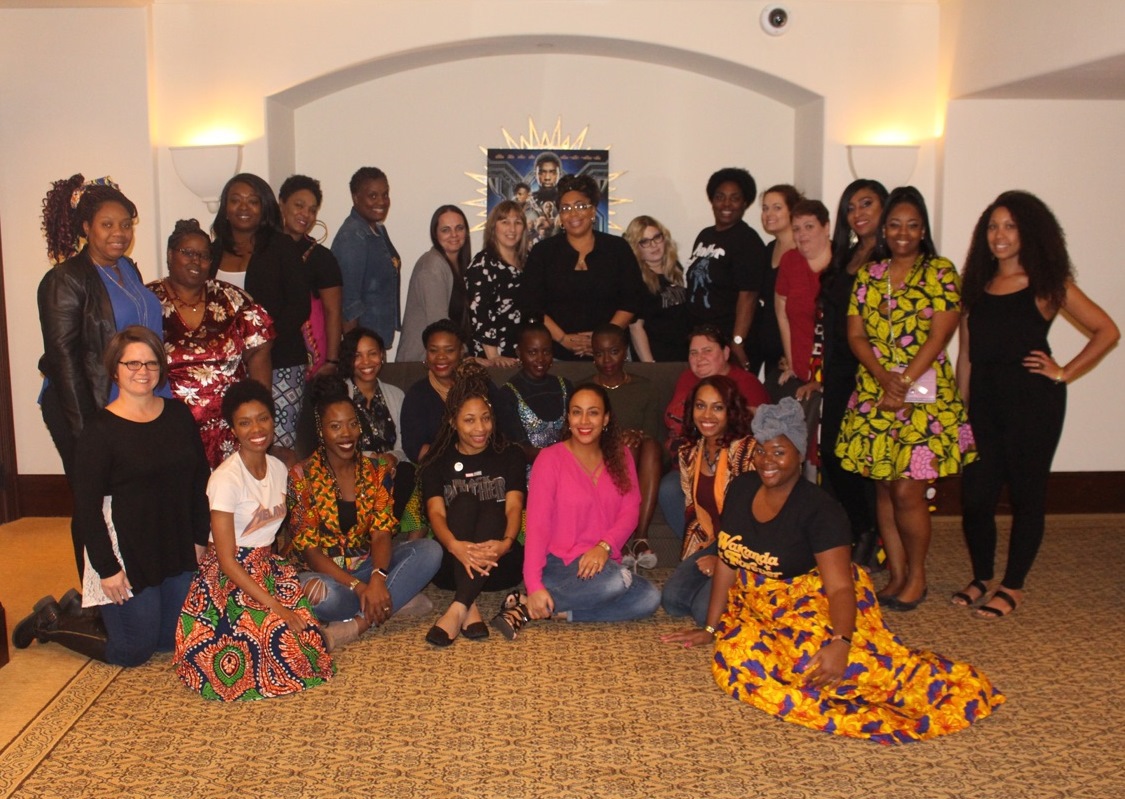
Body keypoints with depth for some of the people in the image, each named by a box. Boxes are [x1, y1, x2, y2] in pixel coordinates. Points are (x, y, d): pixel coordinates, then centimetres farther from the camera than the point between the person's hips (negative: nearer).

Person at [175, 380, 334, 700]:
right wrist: (275, 606, -21)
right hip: (230, 578, -6)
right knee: (284, 641, -21)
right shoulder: (226, 478, -17)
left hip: (268, 568, 6)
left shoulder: (279, 468, 3)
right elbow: (226, 560, -18)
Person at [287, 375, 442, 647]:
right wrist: (359, 587, -23)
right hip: (325, 570, -4)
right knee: (318, 594, -39)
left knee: (430, 550, -20)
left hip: (367, 564, 4)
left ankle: (358, 623, -24)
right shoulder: (302, 476, -8)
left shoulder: (375, 471, 4)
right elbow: (309, 548, -12)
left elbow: (381, 533, -4)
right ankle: (396, 601, -16)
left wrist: (378, 577, -27)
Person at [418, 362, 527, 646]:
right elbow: (436, 512, -8)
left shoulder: (510, 455, 10)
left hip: (500, 567, 0)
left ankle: (458, 609, -42)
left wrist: (506, 542, -30)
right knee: (464, 502, -25)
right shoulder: (437, 462, 8)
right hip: (452, 567, 0)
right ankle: (470, 609, -40)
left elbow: (514, 506, -6)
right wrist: (455, 545, -32)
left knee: (492, 509, -27)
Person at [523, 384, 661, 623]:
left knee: (649, 598, -22)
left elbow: (630, 511, 1)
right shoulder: (550, 459, -6)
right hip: (559, 564, -5)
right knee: (614, 581, -34)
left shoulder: (620, 457, 10)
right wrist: (534, 586, -22)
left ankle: (563, 613, -16)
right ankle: (531, 604, -18)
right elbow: (537, 525, -12)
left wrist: (604, 546, -20)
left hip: (601, 562, 5)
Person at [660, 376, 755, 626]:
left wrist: (724, 559, -14)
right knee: (672, 600, -15)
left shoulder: (746, 450, -16)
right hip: (709, 544, 6)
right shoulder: (689, 452, 5)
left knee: (705, 609, -23)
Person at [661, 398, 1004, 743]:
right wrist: (711, 628, 8)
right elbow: (727, 560, 8)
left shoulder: (819, 510, -15)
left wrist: (840, 643, -40)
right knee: (735, 656, -28)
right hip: (758, 608, 5)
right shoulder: (741, 488, 3)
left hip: (813, 606, -5)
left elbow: (841, 586, -22)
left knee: (814, 659, -37)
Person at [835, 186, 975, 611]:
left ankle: (916, 576, 13)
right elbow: (855, 335, 5)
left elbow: (939, 336, -9)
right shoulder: (868, 275, 11)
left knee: (907, 491, -6)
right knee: (884, 488, 8)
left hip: (924, 396, -4)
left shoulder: (940, 272, -1)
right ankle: (896, 574, 20)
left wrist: (904, 382, -16)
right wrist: (884, 376, -10)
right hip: (873, 394, 4)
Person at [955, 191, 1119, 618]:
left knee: (1026, 494, 5)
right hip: (984, 399, 4)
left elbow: (1107, 331, -2)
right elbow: (966, 353, 8)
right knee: (975, 493, 3)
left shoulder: (1047, 285, -1)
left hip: (1032, 402, -4)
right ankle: (981, 578, 24)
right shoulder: (978, 285, 11)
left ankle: (1013, 587, 18)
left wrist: (1063, 372, -6)